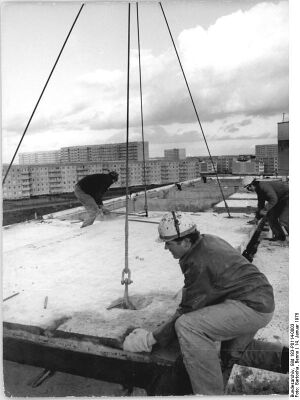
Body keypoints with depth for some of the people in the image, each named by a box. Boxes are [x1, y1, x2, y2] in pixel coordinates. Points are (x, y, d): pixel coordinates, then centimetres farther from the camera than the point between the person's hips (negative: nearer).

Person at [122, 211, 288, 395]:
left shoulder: (199, 262, -25)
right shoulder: (208, 241, 4)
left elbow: (188, 311, -18)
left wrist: (153, 338, -10)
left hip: (252, 307, -11)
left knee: (187, 326, -25)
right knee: (234, 352, 31)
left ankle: (209, 392, -13)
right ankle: (285, 356, 26)